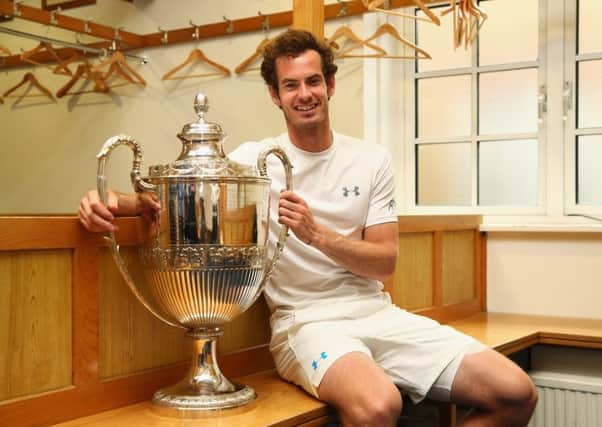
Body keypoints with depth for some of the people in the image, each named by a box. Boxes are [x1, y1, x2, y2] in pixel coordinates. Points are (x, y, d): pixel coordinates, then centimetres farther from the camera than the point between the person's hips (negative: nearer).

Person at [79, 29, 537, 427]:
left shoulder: (372, 160, 6)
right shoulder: (253, 158, 1)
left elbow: (384, 263, 1)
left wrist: (316, 235, -16)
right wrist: (116, 202, -26)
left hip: (378, 313, 4)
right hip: (307, 321, -4)